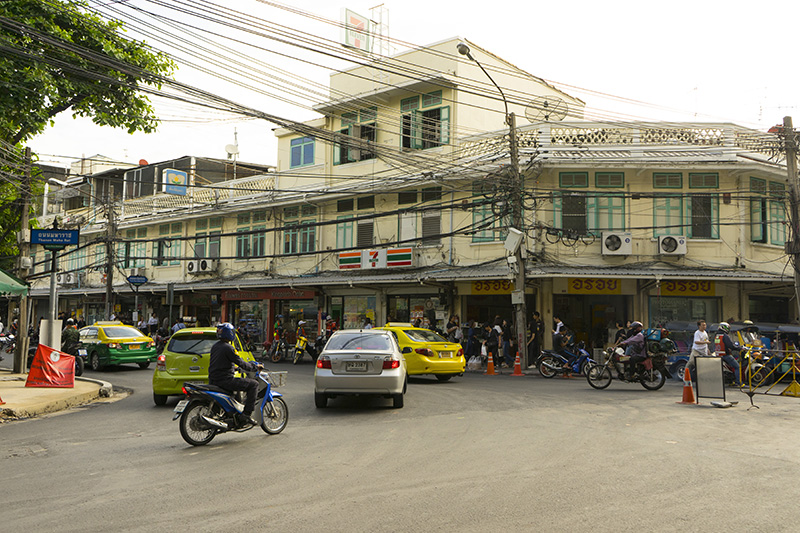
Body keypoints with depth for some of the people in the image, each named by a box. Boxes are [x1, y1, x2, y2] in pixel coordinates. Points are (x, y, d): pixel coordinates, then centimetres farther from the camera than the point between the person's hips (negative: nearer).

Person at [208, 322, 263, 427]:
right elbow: (241, 363, -13)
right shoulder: (228, 348, -15)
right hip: (225, 381, -10)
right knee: (253, 384, -7)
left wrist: (233, 367, 35)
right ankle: (246, 414, -11)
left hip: (213, 381, 10)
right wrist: (255, 367, 0)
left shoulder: (215, 346, 13)